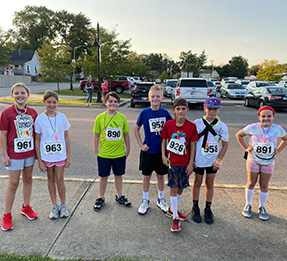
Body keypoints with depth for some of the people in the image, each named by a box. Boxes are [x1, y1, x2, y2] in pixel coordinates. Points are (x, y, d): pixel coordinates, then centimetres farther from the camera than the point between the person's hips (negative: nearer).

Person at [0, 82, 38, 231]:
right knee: (13, 183, 4)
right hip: (14, 154, -4)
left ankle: (26, 207, 35)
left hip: (30, 153, 4)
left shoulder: (32, 112, 1)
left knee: (28, 180, 16)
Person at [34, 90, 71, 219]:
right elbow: (37, 140, -3)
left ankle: (63, 205, 24)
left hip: (60, 154, 0)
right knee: (51, 179, 13)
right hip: (46, 155, 0)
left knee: (59, 180, 5)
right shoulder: (40, 119, -8)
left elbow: (66, 138, 2)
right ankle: (54, 206, 28)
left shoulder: (62, 117, -4)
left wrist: (68, 156, 1)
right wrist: (39, 160, -5)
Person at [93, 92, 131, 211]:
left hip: (119, 154, 1)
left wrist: (128, 150, 7)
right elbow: (96, 135, 0)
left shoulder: (122, 117, -3)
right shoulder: (100, 118, -6)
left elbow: (126, 135, 5)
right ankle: (101, 198, 30)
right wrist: (96, 152, 1)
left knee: (118, 175, 16)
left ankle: (119, 196, 36)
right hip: (104, 154, -1)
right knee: (103, 176, 11)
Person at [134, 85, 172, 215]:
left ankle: (161, 199, 33)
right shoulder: (144, 113, -8)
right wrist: (141, 145, -4)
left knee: (160, 175, 14)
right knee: (146, 176, 10)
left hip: (161, 150, 2)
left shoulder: (165, 113, -3)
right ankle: (145, 201, 28)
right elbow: (136, 129, 2)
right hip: (148, 150, -1)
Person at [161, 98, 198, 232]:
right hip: (172, 161, -1)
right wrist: (163, 156, -6)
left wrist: (191, 163, -3)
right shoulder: (168, 124, -6)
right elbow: (164, 140, 5)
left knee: (180, 188, 14)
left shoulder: (191, 126, -7)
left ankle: (172, 210, 37)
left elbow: (192, 145, -2)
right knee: (174, 188, 1)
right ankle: (175, 218, 12)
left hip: (185, 163, 2)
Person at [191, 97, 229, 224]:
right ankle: (195, 208, 28)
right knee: (197, 183, 12)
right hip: (199, 160, -1)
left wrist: (218, 161, -3)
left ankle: (208, 209, 29)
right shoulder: (197, 123, -10)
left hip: (213, 161, 1)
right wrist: (191, 159, -7)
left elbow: (225, 145, 2)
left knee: (210, 184, 13)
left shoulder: (222, 126, -6)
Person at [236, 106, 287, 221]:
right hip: (253, 160, -1)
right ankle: (248, 205, 28)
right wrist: (246, 148, -6)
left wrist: (278, 150, -1)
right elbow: (239, 135, 1)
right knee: (251, 183, 11)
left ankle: (262, 208, 28)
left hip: (268, 162, 1)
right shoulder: (252, 128, -14)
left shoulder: (278, 129, -9)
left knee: (264, 185, 10)